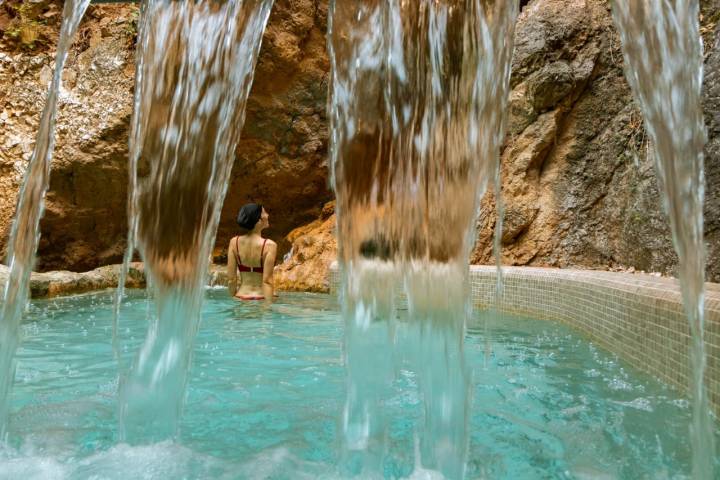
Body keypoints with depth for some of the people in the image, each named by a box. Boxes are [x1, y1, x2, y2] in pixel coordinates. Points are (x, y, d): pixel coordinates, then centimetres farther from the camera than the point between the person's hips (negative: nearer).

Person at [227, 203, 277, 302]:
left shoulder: (234, 242, -2)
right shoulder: (269, 245, -14)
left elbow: (231, 278, 1)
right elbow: (267, 281, -15)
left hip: (240, 299, 4)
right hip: (260, 299, -4)